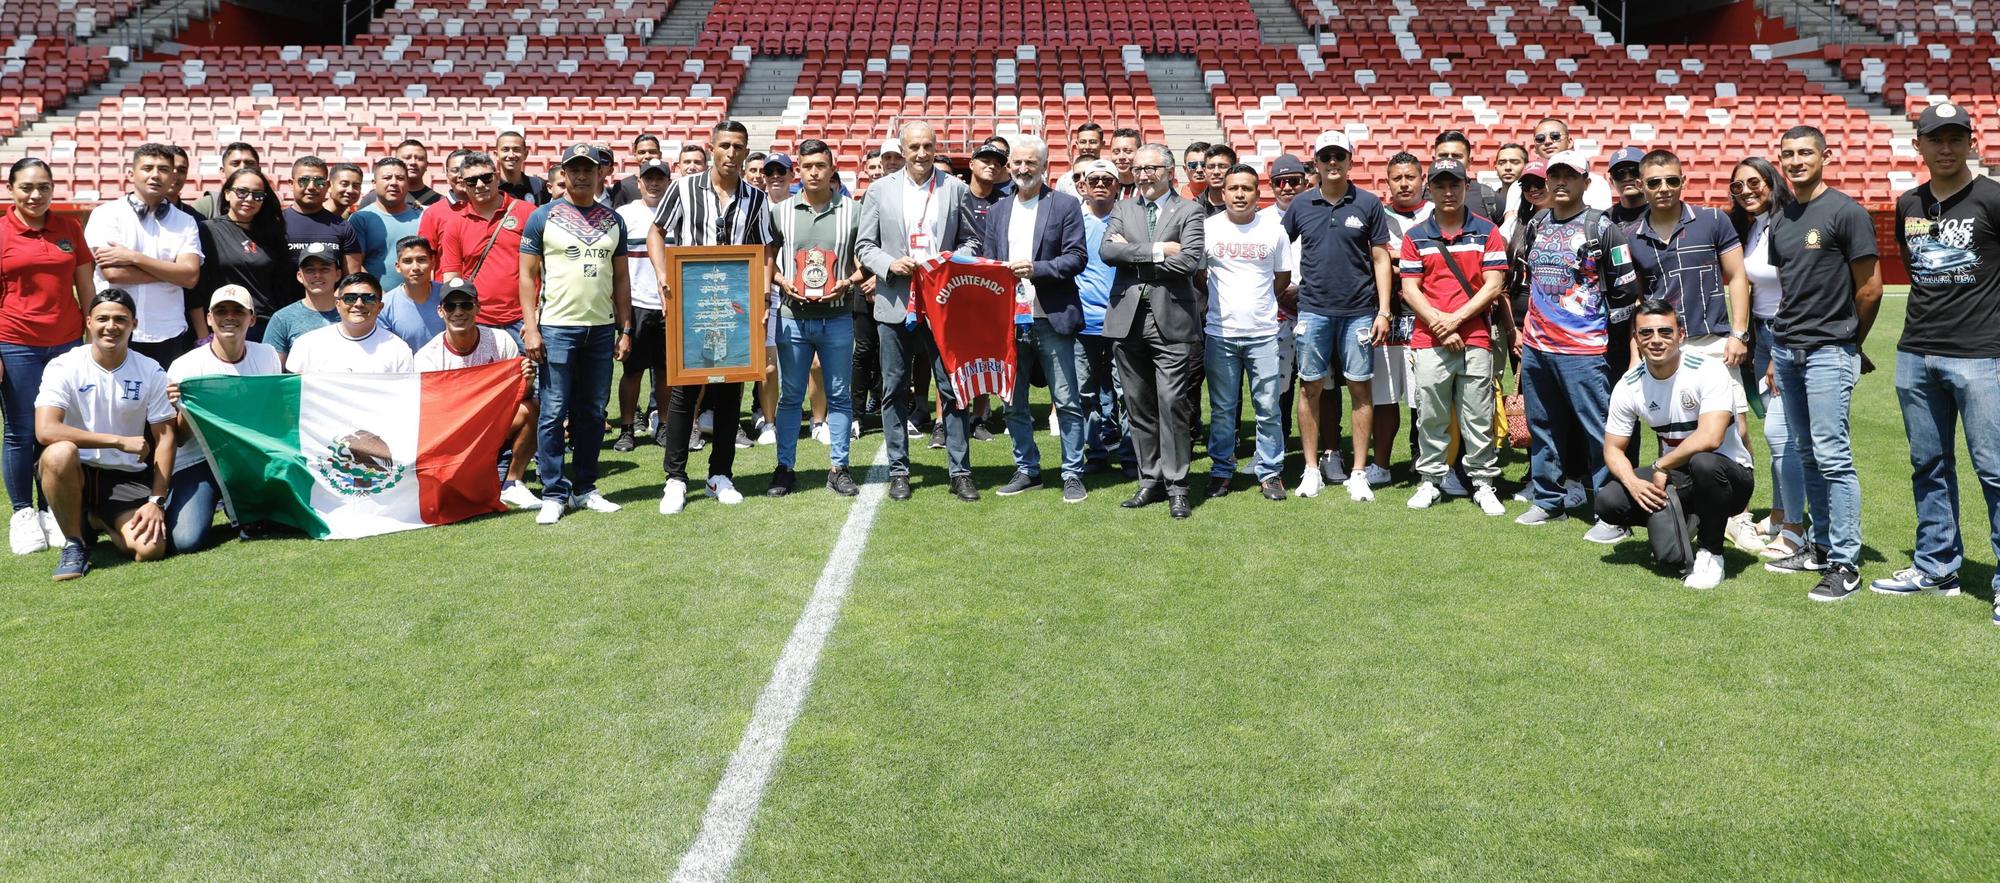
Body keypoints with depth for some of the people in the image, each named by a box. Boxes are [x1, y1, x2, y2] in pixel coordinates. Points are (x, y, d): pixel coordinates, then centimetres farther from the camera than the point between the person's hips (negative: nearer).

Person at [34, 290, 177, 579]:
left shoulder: (151, 372, -2)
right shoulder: (64, 367, -8)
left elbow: (165, 437, -1)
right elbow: (45, 430, -22)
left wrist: (156, 501, -10)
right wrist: (119, 441, -25)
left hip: (127, 477, 2)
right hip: (76, 471, -2)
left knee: (151, 548, -21)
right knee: (60, 452, -38)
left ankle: (99, 519, 18)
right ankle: (74, 544, -12)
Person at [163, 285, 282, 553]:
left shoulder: (268, 357, 3)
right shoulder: (185, 366, -7)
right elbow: (181, 439, -5)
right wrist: (181, 408, -24)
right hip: (198, 461, -3)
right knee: (187, 540, -23)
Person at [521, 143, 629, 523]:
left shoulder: (613, 220, 11)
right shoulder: (543, 217, 1)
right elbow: (528, 274, -1)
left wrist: (625, 330, 7)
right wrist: (531, 327, -9)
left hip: (601, 328, 4)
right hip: (556, 327, -4)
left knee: (592, 413, 9)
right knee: (554, 413, -3)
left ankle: (585, 488, 17)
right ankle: (553, 494, 3)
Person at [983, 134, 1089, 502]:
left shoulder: (1065, 205, 0)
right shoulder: (997, 212, 14)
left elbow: (1077, 257, -6)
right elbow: (986, 262, 16)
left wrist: (1036, 269, -17)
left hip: (1051, 319, -5)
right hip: (1008, 319, 5)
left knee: (1066, 401, -1)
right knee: (1013, 403, 10)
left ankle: (1073, 474, 7)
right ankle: (1026, 470, 22)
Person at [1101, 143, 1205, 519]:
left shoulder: (1189, 211, 2)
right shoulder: (1123, 210, 14)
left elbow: (1190, 260, -13)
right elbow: (1107, 251, -3)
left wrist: (1133, 255, -7)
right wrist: (1156, 251, -13)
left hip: (1172, 319, -4)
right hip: (1128, 318, 4)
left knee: (1172, 402, -7)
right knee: (1138, 404, 8)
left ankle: (1176, 484, 0)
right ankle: (1150, 479, 18)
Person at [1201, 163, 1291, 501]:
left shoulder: (1274, 228, 3)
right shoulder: (1207, 227, 0)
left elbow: (1283, 277, 11)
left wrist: (1259, 302, 7)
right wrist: (1215, 296, 4)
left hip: (1263, 333, 0)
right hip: (1219, 333, 0)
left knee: (1268, 408, 3)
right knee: (1222, 409, 7)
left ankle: (1270, 473, 12)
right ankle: (1221, 471, 18)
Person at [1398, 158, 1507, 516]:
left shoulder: (1486, 231, 5)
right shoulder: (1415, 237, 8)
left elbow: (1494, 285, -1)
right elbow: (1410, 288, 4)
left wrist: (1456, 319, -10)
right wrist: (1437, 322, -10)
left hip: (1475, 339, -1)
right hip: (1429, 340, 1)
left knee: (1478, 418, 2)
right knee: (1430, 416, 5)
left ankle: (1483, 483, 10)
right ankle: (1431, 480, 15)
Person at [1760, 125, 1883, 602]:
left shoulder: (1846, 213, -8)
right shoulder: (1780, 220, 13)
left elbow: (1869, 287, -6)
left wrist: (1849, 344, 4)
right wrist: (1779, 350, 12)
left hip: (1829, 352, -7)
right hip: (1787, 349, 7)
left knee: (1833, 456, -8)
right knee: (1808, 455, 13)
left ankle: (1845, 563, -2)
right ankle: (1821, 546, 22)